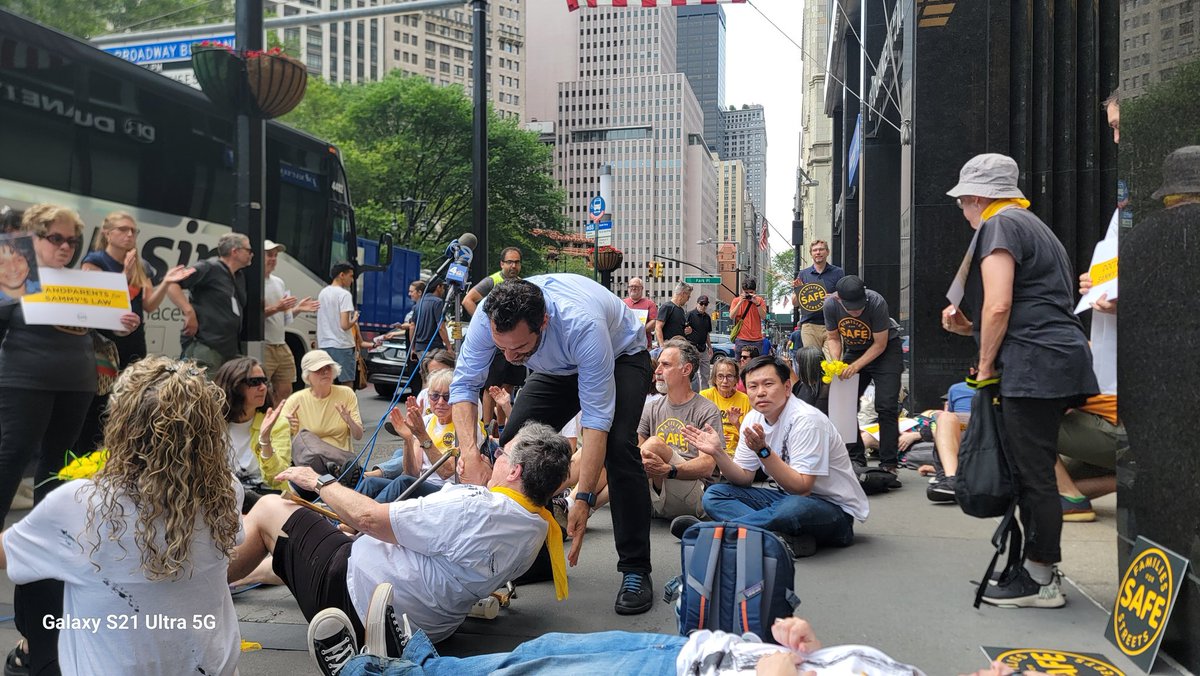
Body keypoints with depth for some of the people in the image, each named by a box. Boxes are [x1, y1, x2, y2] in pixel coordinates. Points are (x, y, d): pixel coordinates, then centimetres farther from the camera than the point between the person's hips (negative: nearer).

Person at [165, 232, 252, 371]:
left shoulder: (240, 277, 19)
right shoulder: (209, 268, -8)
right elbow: (171, 283, -16)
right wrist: (189, 312, -21)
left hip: (230, 349, 9)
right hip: (204, 347, -9)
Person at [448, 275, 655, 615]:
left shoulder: (582, 325, -45)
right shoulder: (489, 317, -32)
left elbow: (597, 418, -40)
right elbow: (463, 384, -23)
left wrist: (583, 498, -43)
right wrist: (469, 451, -39)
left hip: (621, 356, -5)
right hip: (559, 367, 5)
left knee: (618, 446, -27)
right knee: (514, 441, -9)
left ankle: (635, 571, -15)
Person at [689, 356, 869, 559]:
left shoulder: (806, 420, -22)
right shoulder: (754, 419, 1)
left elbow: (801, 489, -27)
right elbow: (744, 478, 3)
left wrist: (763, 450, -35)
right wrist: (718, 452, -14)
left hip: (836, 510, -8)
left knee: (795, 507, -42)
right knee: (714, 494, -9)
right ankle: (789, 539, -26)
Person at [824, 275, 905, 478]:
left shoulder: (876, 302, -31)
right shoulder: (831, 305, -20)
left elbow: (880, 344, -21)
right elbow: (834, 338, -5)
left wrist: (856, 366, -30)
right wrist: (836, 363, -22)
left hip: (885, 350, -4)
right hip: (854, 351, 4)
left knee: (886, 407, -14)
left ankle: (888, 465, -10)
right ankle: (856, 460, 11)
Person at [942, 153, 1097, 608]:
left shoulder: (1000, 224, -5)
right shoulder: (1031, 226, 27)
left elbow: (999, 305, -15)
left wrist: (985, 365, -6)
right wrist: (968, 326, 17)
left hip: (1035, 364, -10)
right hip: (1058, 361, 10)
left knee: (1033, 474, -4)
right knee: (1033, 472, 13)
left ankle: (1041, 581, 3)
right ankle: (1036, 568, 19)